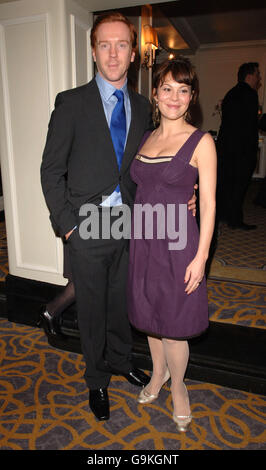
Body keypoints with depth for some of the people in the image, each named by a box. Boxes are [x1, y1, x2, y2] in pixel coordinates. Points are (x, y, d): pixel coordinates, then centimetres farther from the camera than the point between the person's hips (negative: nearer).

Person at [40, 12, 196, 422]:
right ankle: (96, 380, 35)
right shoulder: (72, 103, -6)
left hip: (129, 223, 4)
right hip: (88, 225, -3)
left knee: (121, 300, 19)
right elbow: (51, 170, -6)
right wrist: (67, 224, -12)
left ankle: (120, 360, 45)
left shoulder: (142, 107, 8)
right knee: (92, 307, 11)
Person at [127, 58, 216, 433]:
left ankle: (178, 387, 34)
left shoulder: (201, 142, -6)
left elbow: (208, 203, -8)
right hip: (143, 240, 5)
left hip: (176, 243, -5)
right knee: (149, 316, 18)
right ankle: (159, 372, 44)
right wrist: (139, 239, 10)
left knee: (172, 323, 6)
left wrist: (201, 256, -13)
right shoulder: (146, 138, 9)